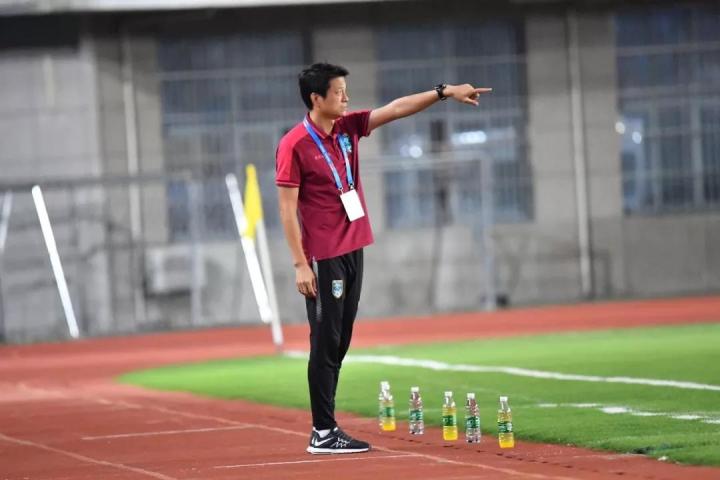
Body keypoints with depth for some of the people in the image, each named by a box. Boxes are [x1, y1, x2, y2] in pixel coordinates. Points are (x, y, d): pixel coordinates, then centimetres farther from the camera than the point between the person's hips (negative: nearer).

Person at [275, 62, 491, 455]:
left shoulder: (348, 128, 9)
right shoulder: (294, 145, -12)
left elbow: (396, 109, 9)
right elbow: (287, 208, -13)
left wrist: (444, 93, 0)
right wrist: (300, 264, -16)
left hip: (353, 250, 8)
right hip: (323, 257, -8)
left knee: (340, 343, 8)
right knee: (326, 343, -7)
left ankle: (326, 428, 12)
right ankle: (323, 433, -4)